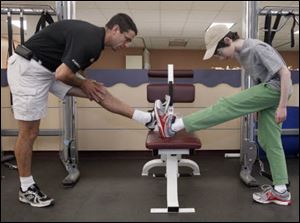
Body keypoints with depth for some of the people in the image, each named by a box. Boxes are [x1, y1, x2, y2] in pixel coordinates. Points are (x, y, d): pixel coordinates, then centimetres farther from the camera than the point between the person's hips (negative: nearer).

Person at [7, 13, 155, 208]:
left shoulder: (95, 40, 7)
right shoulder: (89, 39, -24)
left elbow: (74, 69, 16)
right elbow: (62, 75, -27)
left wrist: (89, 85, 1)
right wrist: (84, 84, -8)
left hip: (50, 68, 9)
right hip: (28, 68, -9)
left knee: (100, 92, 2)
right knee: (29, 132, 0)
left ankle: (148, 119, 6)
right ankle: (26, 189, 17)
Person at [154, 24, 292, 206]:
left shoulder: (257, 48, -19)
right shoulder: (240, 53, 10)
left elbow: (285, 73, -20)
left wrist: (282, 106, -21)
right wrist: (258, 104, 16)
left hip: (276, 88, -10)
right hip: (268, 90, 10)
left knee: (228, 105, -18)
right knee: (269, 141, 7)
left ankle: (173, 126, -19)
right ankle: (281, 190, 14)